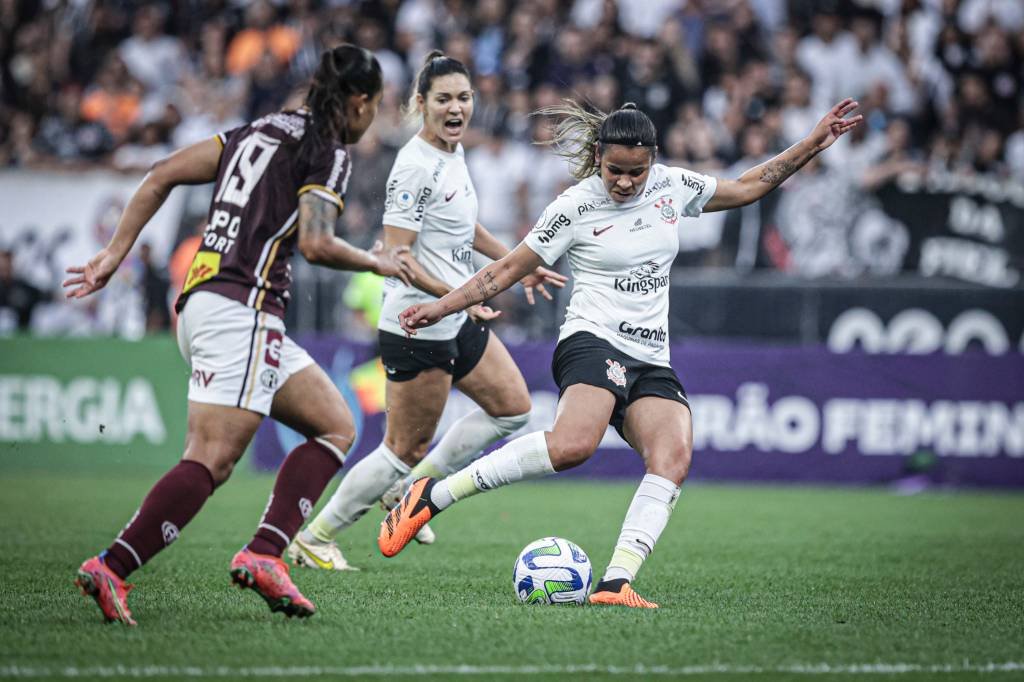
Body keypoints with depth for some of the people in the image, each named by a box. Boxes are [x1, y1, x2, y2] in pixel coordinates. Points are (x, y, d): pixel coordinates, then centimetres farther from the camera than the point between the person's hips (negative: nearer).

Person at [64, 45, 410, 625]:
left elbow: (164, 174, 16)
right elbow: (315, 244, -15)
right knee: (212, 460, -15)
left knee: (337, 426, 10)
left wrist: (115, 253, 16)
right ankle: (111, 569, -23)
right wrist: (377, 263, 3)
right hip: (240, 310, -9)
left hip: (202, 303, 9)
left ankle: (264, 555, -3)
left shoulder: (265, 131, 21)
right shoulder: (330, 155, -2)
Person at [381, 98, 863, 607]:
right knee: (573, 444, -35)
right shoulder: (576, 207, -2)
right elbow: (509, 269, 5)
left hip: (651, 363, 6)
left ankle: (616, 583, -34)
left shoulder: (671, 187, 11)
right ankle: (432, 496, -26)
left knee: (673, 459, -25)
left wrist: (815, 143, 21)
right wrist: (440, 308, -1)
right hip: (592, 342, -6)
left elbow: (746, 187, 25)